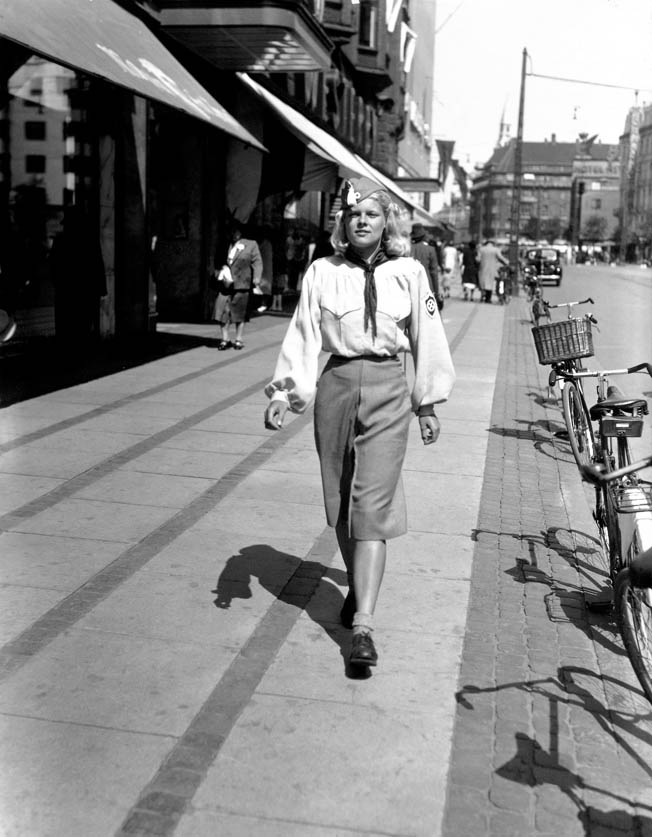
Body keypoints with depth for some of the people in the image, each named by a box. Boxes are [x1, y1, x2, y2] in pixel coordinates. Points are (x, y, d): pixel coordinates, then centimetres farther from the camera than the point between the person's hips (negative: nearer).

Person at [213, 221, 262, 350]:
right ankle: (224, 339, 5)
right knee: (222, 312, -4)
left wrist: (256, 278, -11)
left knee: (239, 314, 6)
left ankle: (238, 340, 16)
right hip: (225, 285, 2)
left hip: (241, 285, -2)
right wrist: (219, 274, 3)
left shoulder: (251, 245, 5)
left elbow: (257, 262, 1)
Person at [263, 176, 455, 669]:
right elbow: (302, 336, -2)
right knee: (340, 501, 12)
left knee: (372, 506, -9)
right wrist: (284, 393, -12)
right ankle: (357, 587, 35)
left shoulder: (408, 273, 0)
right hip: (337, 386, 2)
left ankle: (363, 625, -10)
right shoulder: (322, 272, 1)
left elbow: (426, 337, 5)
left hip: (388, 392, -2)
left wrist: (428, 404, 8)